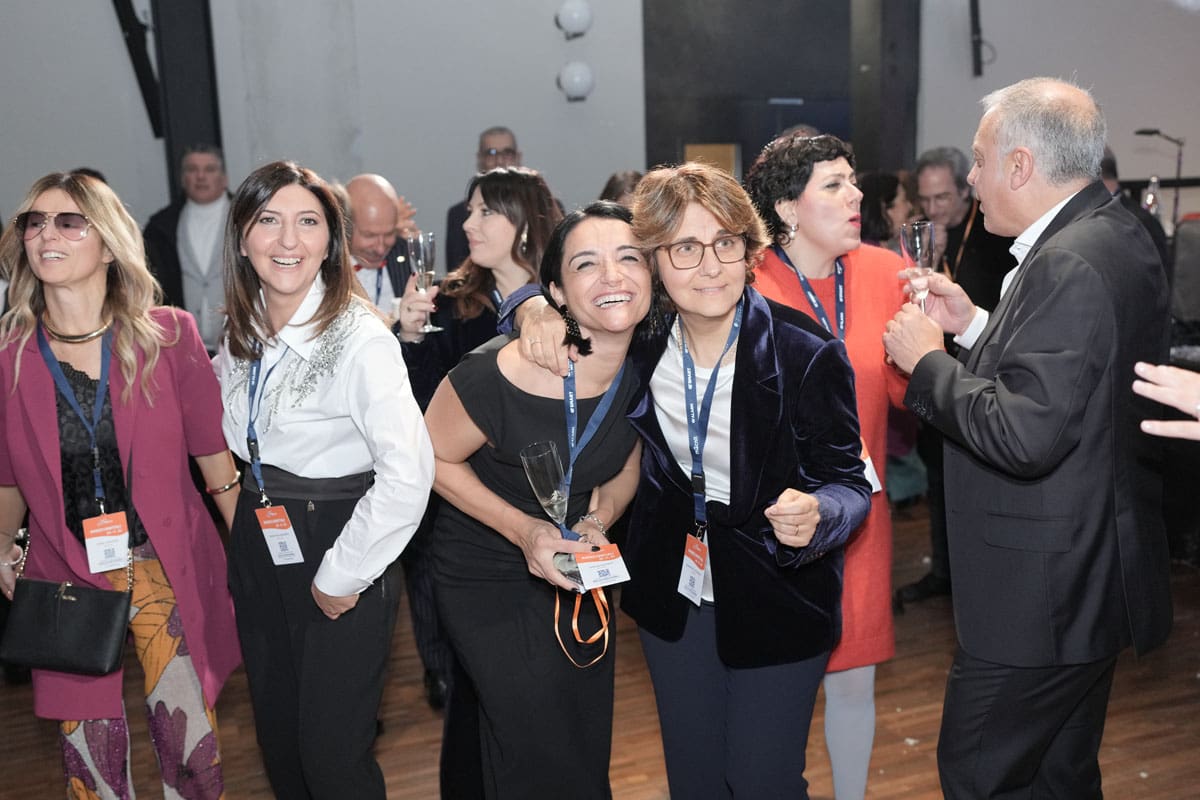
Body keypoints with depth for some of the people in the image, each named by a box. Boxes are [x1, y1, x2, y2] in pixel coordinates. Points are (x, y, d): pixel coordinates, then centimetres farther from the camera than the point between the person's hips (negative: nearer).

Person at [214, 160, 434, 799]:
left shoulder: (359, 335, -20)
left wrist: (343, 576, -20)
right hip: (256, 548, 7)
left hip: (335, 544, -7)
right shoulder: (242, 331, 2)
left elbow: (408, 474, -27)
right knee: (277, 738, 20)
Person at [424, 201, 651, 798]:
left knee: (589, 748, 22)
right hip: (489, 579, -5)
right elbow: (434, 457, -14)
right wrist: (524, 530, -20)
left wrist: (599, 520, -12)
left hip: (577, 572, 6)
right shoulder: (500, 375, -31)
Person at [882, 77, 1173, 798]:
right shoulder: (1113, 233, 8)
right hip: (1091, 578, 10)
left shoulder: (1069, 264, -23)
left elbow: (1026, 435, -29)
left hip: (1040, 595, -10)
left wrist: (927, 360, -17)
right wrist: (975, 327, 6)